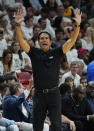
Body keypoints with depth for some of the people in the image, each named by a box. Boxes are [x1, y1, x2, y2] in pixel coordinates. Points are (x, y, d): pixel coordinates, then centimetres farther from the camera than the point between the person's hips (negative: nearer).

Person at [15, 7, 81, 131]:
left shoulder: (56, 53, 5)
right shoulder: (34, 53, 6)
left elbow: (71, 41, -3)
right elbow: (21, 41, -5)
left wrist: (77, 25, -16)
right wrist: (18, 25, -20)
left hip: (54, 93, -1)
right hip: (39, 94, 1)